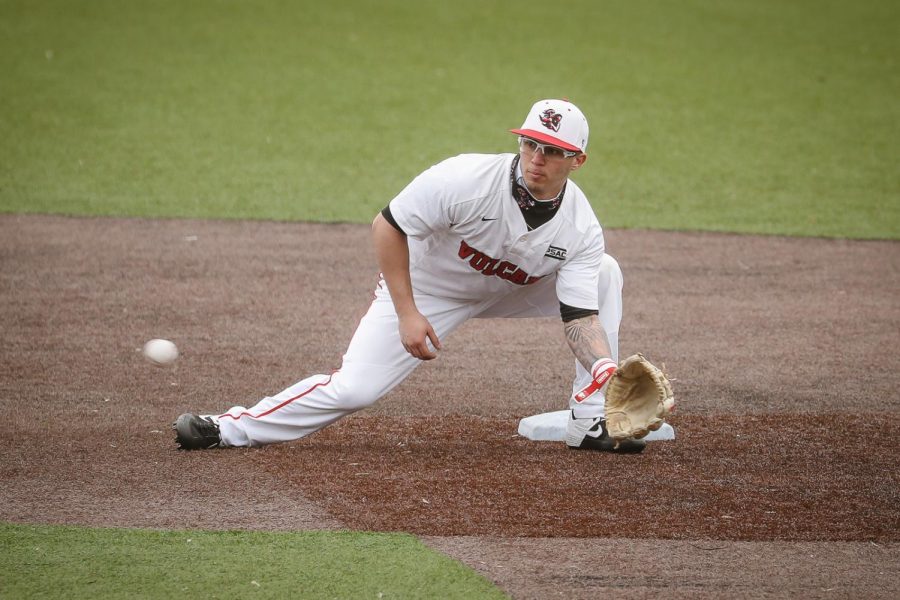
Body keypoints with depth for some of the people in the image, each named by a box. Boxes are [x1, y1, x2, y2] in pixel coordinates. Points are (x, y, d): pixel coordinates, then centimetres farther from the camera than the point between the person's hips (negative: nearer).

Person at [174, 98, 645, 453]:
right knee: (354, 388, -18)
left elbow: (580, 317, -23)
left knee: (605, 274, -10)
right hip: (425, 288, -4)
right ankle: (233, 428, 0)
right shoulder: (466, 180, -33)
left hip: (508, 291, 4)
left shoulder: (581, 230, -22)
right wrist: (407, 314, -26)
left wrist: (605, 367, -45)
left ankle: (590, 423, -6)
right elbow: (387, 226, -23)